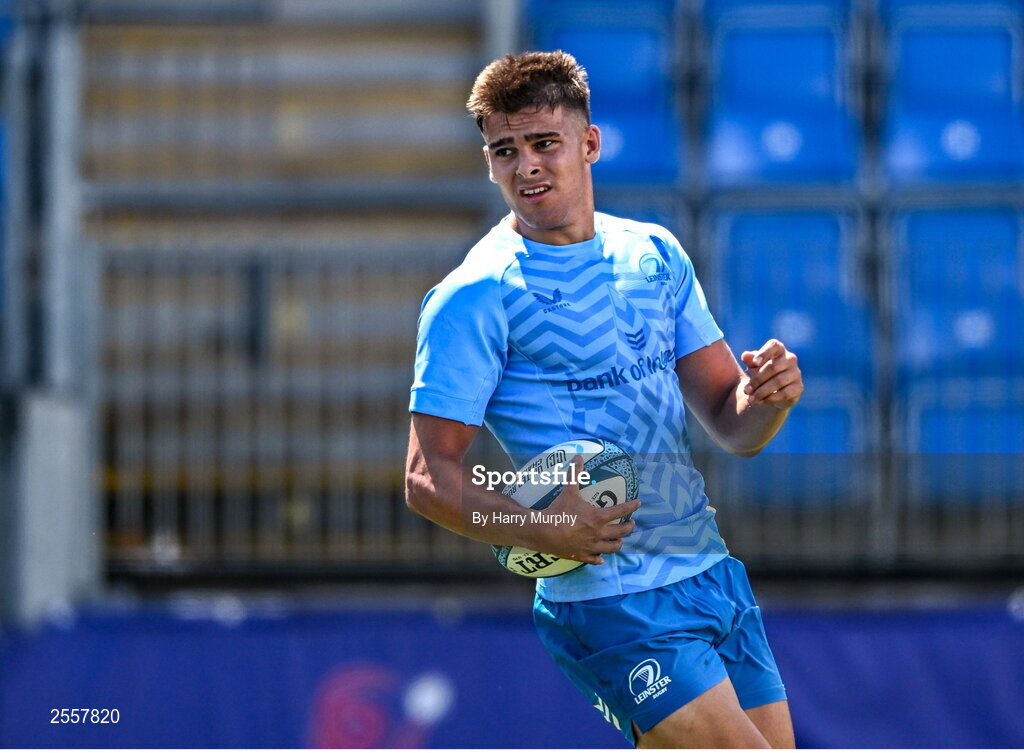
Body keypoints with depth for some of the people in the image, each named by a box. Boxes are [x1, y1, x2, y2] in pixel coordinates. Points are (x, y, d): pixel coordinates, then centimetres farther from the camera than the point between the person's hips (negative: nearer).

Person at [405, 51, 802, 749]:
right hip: (608, 602, -7)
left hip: (712, 574, 7)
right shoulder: (474, 298, -8)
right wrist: (540, 528, -28)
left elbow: (732, 426, 11)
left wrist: (767, 396, -13)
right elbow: (430, 477, -11)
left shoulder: (654, 253, 10)